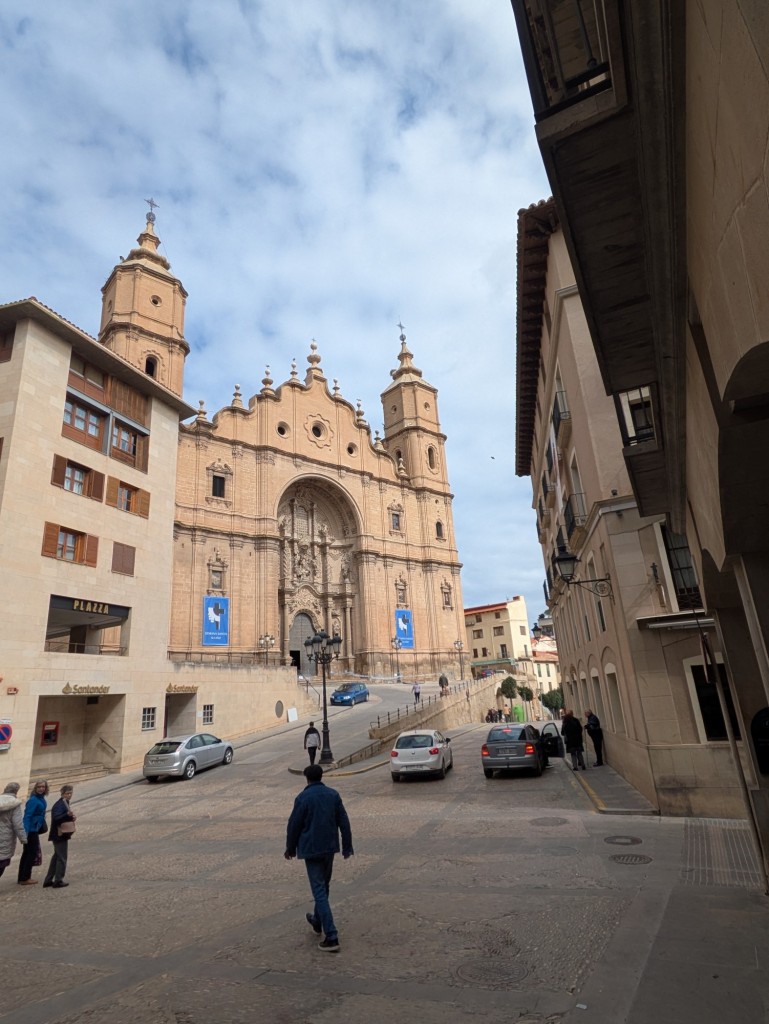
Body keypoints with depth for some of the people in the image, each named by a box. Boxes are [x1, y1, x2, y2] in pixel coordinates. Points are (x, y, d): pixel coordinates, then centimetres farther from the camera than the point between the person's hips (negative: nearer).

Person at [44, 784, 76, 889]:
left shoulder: (64, 803, 11)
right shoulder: (59, 805, -20)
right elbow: (56, 819, -33)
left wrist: (71, 817, 6)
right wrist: (68, 815, -46)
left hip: (61, 834, 10)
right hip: (60, 835, -10)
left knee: (57, 857, 18)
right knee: (62, 858, 0)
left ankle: (48, 881, 25)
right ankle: (58, 881, 10)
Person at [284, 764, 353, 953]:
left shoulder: (303, 798, -13)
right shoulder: (333, 794, 0)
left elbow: (294, 825, -8)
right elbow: (344, 822, 3)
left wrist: (290, 848, 7)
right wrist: (347, 846, 10)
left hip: (311, 849, -5)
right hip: (330, 847, 5)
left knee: (319, 890, -1)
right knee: (324, 886, 23)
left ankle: (331, 937, -5)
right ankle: (317, 921, 42)